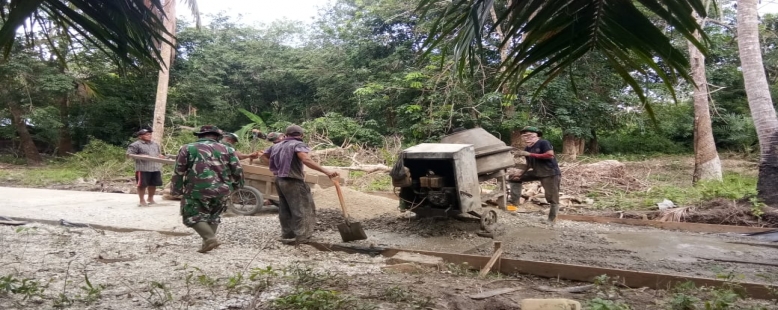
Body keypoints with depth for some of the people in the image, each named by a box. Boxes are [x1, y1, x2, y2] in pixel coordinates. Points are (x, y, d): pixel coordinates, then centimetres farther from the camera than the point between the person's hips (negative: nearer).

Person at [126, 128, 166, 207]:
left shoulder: (155, 144, 19)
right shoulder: (135, 145, -3)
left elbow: (159, 153, 29)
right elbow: (129, 154, -9)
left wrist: (161, 156, 4)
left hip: (156, 168, 6)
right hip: (143, 168, -6)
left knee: (153, 184, 11)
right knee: (142, 184, -2)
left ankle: (150, 199, 27)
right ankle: (142, 200, 9)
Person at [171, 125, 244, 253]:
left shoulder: (188, 148, 6)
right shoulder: (226, 149, 9)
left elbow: (178, 172, 5)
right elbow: (237, 170, 7)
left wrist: (177, 190, 13)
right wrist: (236, 185, 21)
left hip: (197, 190, -3)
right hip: (222, 190, 3)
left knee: (193, 215, 8)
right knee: (214, 215, 22)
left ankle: (210, 239, -9)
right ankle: (209, 240, 22)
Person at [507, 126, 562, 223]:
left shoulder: (543, 143, -13)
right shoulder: (527, 149, 9)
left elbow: (550, 155, -26)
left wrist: (530, 154, -24)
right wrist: (521, 172, -5)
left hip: (551, 173, -8)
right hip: (537, 172, 8)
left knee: (552, 198, -6)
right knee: (514, 177, 6)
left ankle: (551, 220, 4)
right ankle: (514, 201, 7)